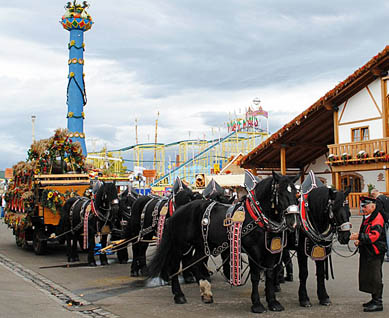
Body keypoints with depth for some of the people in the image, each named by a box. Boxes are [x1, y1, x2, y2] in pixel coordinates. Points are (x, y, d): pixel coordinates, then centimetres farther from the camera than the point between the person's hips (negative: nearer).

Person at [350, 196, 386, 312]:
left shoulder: (377, 218, -15)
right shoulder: (367, 218, 16)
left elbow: (374, 236, -25)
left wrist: (359, 237, -30)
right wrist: (359, 241, 7)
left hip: (375, 253, -10)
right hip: (366, 252, 10)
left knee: (375, 277, -6)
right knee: (368, 276, 14)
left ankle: (378, 303, 0)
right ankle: (375, 300, 25)